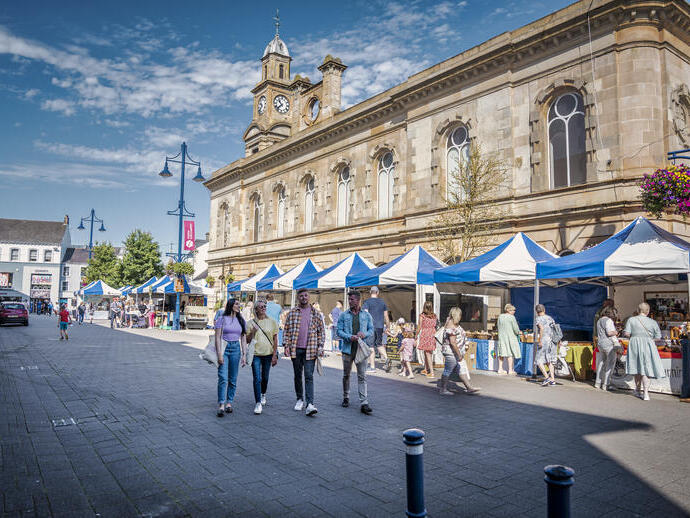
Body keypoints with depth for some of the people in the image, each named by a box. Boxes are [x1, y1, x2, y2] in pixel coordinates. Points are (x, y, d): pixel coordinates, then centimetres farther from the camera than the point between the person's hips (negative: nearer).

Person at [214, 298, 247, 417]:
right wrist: (219, 354, -12)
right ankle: (221, 405, -9)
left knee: (233, 379, 6)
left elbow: (243, 339, 11)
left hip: (236, 349, 4)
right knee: (223, 378, -11)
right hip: (224, 348, -4)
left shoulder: (241, 320, 11)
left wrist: (244, 355, 5)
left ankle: (229, 403, 16)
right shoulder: (222, 319, 0)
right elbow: (218, 337, -4)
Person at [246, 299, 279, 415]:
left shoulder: (272, 322, 3)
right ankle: (258, 403, -4)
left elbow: (275, 339, 4)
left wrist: (275, 355, -1)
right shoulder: (251, 322, 2)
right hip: (255, 354, -1)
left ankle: (263, 395, 40)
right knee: (257, 379, -8)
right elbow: (247, 340, 4)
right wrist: (252, 332, -16)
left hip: (268, 353, 1)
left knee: (265, 378, 13)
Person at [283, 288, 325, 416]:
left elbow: (321, 331, 7)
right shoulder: (292, 313, 6)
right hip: (295, 349, 2)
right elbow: (286, 330, 6)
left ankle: (310, 404, -11)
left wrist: (320, 346, -2)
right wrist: (286, 345, -4)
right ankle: (300, 399, 27)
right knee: (298, 375, 12)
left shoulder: (315, 313, 5)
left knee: (309, 376, -8)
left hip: (310, 349, -2)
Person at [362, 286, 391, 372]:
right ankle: (386, 359, -5)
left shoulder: (367, 302, -4)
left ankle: (372, 367, 4)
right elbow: (386, 315, 11)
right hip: (380, 326, 4)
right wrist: (387, 325, 21)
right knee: (379, 344, 18)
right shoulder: (382, 302, 9)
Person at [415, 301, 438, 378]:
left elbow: (419, 328, -7)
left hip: (425, 335, -5)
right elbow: (435, 327, 6)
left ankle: (432, 372, -4)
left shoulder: (422, 316, -7)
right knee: (428, 353, 19)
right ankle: (426, 369, 33)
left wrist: (416, 336, 2)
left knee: (428, 353, 0)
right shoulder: (435, 316, 4)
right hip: (432, 335, 5)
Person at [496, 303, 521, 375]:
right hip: (510, 336, -6)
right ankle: (510, 370, 2)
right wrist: (518, 333, 9)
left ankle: (500, 369, 17)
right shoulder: (511, 317, -12)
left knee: (502, 353, 12)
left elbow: (498, 325, 11)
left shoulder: (500, 316, 5)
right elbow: (516, 328, -11)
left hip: (501, 337, 6)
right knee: (510, 353, 0)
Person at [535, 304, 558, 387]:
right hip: (552, 341, 7)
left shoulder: (539, 319, -5)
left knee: (539, 360, 1)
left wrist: (539, 340, -20)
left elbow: (541, 328, -21)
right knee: (550, 361, 12)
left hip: (544, 342, -7)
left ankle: (546, 377, -13)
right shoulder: (550, 318, 14)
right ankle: (552, 380, 6)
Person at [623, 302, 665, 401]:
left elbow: (626, 333, -8)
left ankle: (638, 390, 28)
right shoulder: (653, 322, -3)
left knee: (637, 367, 16)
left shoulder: (631, 320, -4)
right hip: (648, 346, 0)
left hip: (635, 344, 1)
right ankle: (645, 393, -2)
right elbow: (658, 337, -1)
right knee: (645, 369, 2)